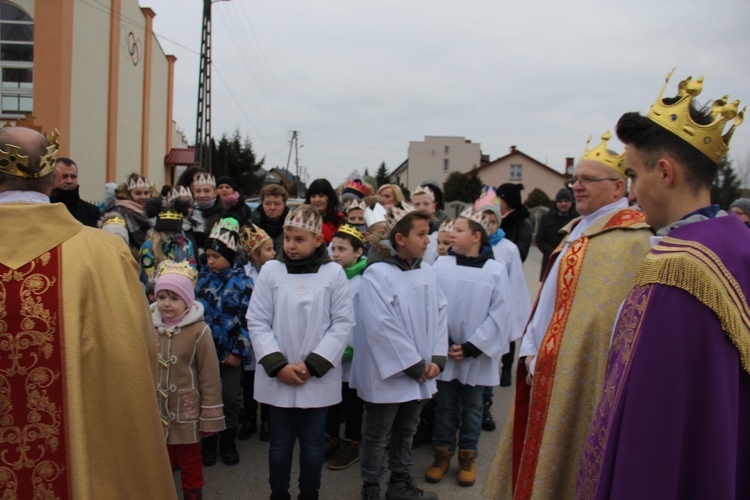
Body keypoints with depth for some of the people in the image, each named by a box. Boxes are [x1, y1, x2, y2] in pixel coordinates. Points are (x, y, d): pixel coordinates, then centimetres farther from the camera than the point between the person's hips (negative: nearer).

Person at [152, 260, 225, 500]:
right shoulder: (149, 327, -1)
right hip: (156, 413, 4)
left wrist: (210, 416, -9)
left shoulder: (198, 331, -14)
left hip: (187, 413, -3)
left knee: (190, 463, 14)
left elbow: (209, 376, -10)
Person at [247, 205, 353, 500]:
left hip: (319, 378, 0)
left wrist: (313, 365, -11)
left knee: (312, 443, 13)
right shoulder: (271, 270, -2)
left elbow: (343, 323, -5)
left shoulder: (334, 273, -4)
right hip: (277, 378, 1)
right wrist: (277, 365, -11)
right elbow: (258, 322, -2)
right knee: (281, 441, 13)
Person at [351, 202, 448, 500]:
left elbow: (440, 315, 5)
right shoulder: (377, 273, -16)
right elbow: (381, 327, -22)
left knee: (406, 430, 20)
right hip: (388, 374, -6)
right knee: (378, 436, 9)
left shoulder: (428, 273, 5)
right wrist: (414, 365, -18)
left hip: (420, 373, 6)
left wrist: (437, 359, -7)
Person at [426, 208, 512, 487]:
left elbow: (499, 314, -8)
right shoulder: (441, 265, -4)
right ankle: (443, 453, 28)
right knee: (445, 405, 12)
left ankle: (468, 456, 29)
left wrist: (471, 347, -11)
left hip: (476, 354, -1)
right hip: (444, 352, 1)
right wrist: (443, 343, -11)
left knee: (472, 407, 13)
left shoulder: (496, 270, -7)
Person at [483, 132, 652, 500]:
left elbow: (602, 317, -22)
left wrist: (542, 357, -20)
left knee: (563, 461, 3)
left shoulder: (628, 239, -16)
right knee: (540, 452, 18)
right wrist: (532, 353, 3)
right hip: (552, 371, 9)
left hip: (581, 374, -8)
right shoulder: (578, 231, 13)